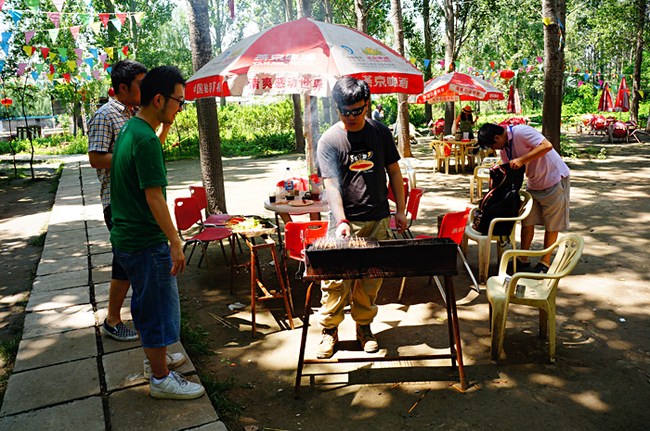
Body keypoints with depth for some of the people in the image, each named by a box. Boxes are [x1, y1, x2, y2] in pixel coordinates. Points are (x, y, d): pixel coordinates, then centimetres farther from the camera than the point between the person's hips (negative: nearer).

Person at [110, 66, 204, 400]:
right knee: (159, 307, 3)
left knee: (147, 303, 23)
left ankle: (155, 357, 41)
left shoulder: (129, 129, 8)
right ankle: (160, 379, 18)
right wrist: (175, 243, -20)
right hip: (146, 243, -10)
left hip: (126, 236, 10)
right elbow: (154, 198, -24)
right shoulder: (146, 140, -22)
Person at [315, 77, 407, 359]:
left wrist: (400, 209, 7)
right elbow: (331, 184, -13)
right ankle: (329, 331, 17)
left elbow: (393, 172, 12)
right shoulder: (329, 140, -5)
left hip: (378, 221, 3)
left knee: (370, 278, 9)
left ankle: (364, 327, 28)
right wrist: (341, 221, -25)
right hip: (344, 222, -2)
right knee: (334, 280, -2)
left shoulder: (380, 132, 5)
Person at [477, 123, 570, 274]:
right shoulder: (504, 149, 2)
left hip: (554, 179, -8)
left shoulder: (521, 132, -24)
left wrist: (522, 160, -33)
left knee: (551, 224, 3)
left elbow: (547, 146, -33)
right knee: (527, 221, 6)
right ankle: (523, 260, 15)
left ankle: (545, 262, 12)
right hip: (534, 183, 8)